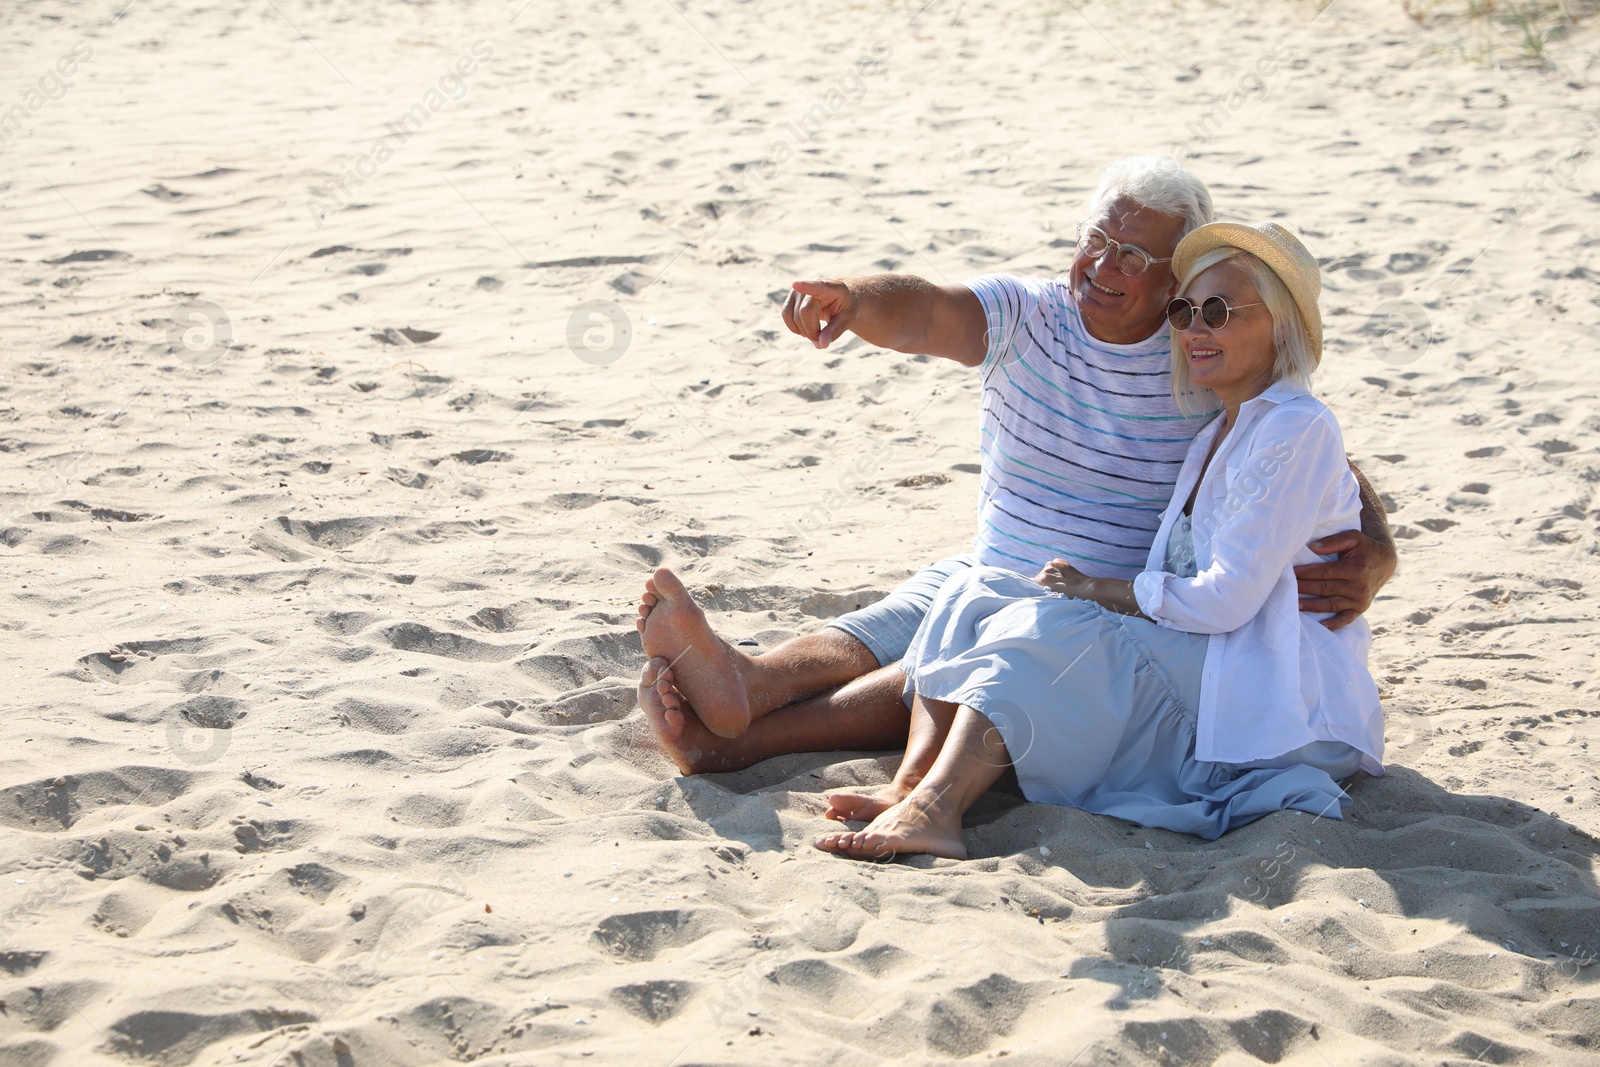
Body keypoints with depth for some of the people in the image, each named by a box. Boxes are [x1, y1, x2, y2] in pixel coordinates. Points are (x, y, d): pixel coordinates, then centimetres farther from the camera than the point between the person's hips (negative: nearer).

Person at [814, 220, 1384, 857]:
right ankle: (911, 792, -28)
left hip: (1274, 700, -9)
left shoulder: (1298, 430, -10)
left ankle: (934, 808, -38)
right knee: (973, 595, -6)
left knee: (1041, 631, -28)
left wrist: (1095, 589, -6)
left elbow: (1226, 599, -16)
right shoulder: (1218, 435, 20)